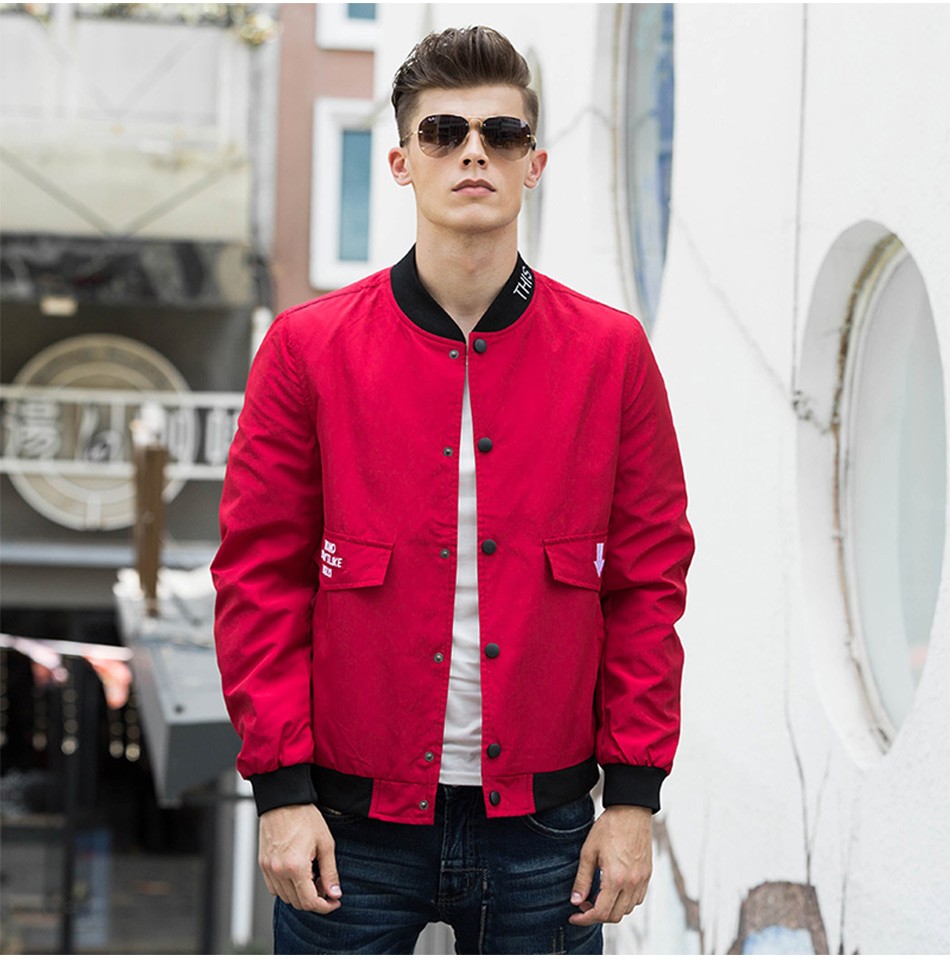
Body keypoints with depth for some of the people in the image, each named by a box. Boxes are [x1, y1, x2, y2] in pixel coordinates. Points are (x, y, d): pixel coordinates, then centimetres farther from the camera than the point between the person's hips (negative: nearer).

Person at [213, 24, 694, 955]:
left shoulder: (612, 353, 3)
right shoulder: (308, 348, 0)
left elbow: (648, 582, 5)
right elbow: (259, 578, 1)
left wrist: (634, 797, 0)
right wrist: (281, 786, -6)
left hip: (542, 827, 1)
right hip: (353, 822, -1)